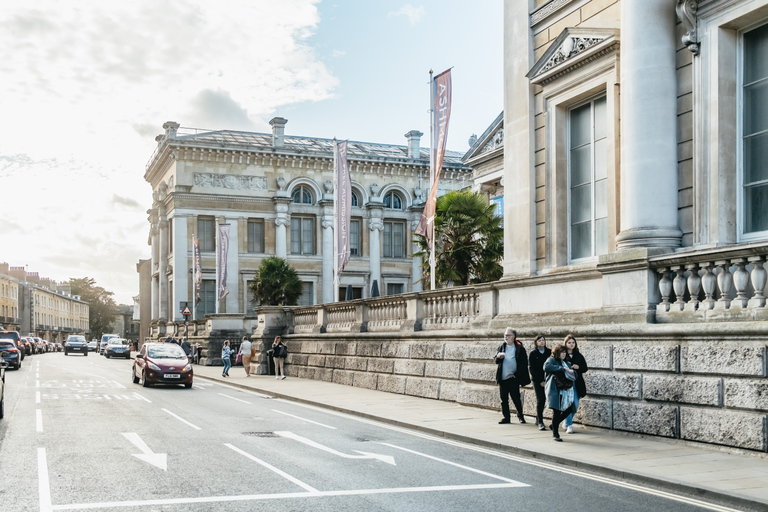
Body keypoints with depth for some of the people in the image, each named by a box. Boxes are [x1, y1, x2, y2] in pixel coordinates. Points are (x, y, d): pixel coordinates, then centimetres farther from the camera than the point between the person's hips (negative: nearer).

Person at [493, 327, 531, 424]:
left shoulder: (519, 348, -2)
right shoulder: (502, 347, 13)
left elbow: (524, 363, -3)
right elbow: (495, 360, 12)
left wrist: (516, 375, -11)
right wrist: (498, 357, -12)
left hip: (513, 378, -4)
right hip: (502, 378, 4)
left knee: (516, 398, -2)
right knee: (504, 399, 5)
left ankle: (520, 416, 17)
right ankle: (506, 417, 13)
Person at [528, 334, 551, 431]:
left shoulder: (549, 352, 7)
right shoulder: (533, 353, 1)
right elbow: (532, 369, -3)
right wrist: (540, 381, -9)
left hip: (547, 380, 2)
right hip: (537, 380, -2)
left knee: (544, 399, 3)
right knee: (540, 399, -9)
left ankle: (538, 419, 22)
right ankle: (540, 422, -6)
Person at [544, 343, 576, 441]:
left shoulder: (566, 363, 23)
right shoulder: (552, 360, 1)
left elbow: (574, 375, 24)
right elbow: (547, 367, -21)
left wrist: (571, 372, -2)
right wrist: (562, 368, -18)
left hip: (567, 390, 7)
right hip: (556, 390, -7)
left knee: (569, 409, 2)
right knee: (556, 411, -6)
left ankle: (554, 425, 24)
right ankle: (555, 434, 4)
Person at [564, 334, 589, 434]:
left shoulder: (579, 356, 10)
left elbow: (585, 368, 10)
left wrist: (578, 367, -9)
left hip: (576, 383, 4)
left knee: (575, 405, 4)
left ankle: (567, 422, 27)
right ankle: (569, 425, 3)